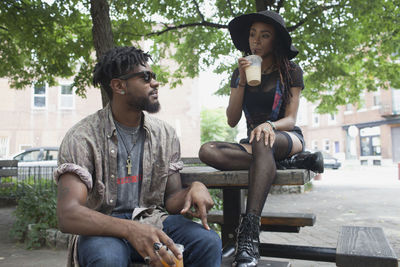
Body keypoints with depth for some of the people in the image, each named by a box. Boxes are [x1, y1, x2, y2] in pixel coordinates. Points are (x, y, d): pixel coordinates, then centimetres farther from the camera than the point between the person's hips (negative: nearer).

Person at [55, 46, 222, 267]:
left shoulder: (165, 134, 3)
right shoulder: (82, 138, -11)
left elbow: (171, 199, 5)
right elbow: (68, 215, -20)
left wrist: (195, 189, -19)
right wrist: (130, 230, -36)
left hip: (151, 221, 3)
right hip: (102, 229, -2)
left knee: (209, 242, -22)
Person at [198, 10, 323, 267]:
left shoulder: (291, 71, 1)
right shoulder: (240, 73, 8)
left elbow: (290, 120, -8)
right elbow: (232, 120, 0)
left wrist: (269, 125, -32)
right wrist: (242, 82, -11)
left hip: (287, 137, -3)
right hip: (253, 142, 3)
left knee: (262, 141, -41)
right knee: (208, 151, -29)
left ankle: (249, 234, -46)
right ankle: (292, 162, -25)